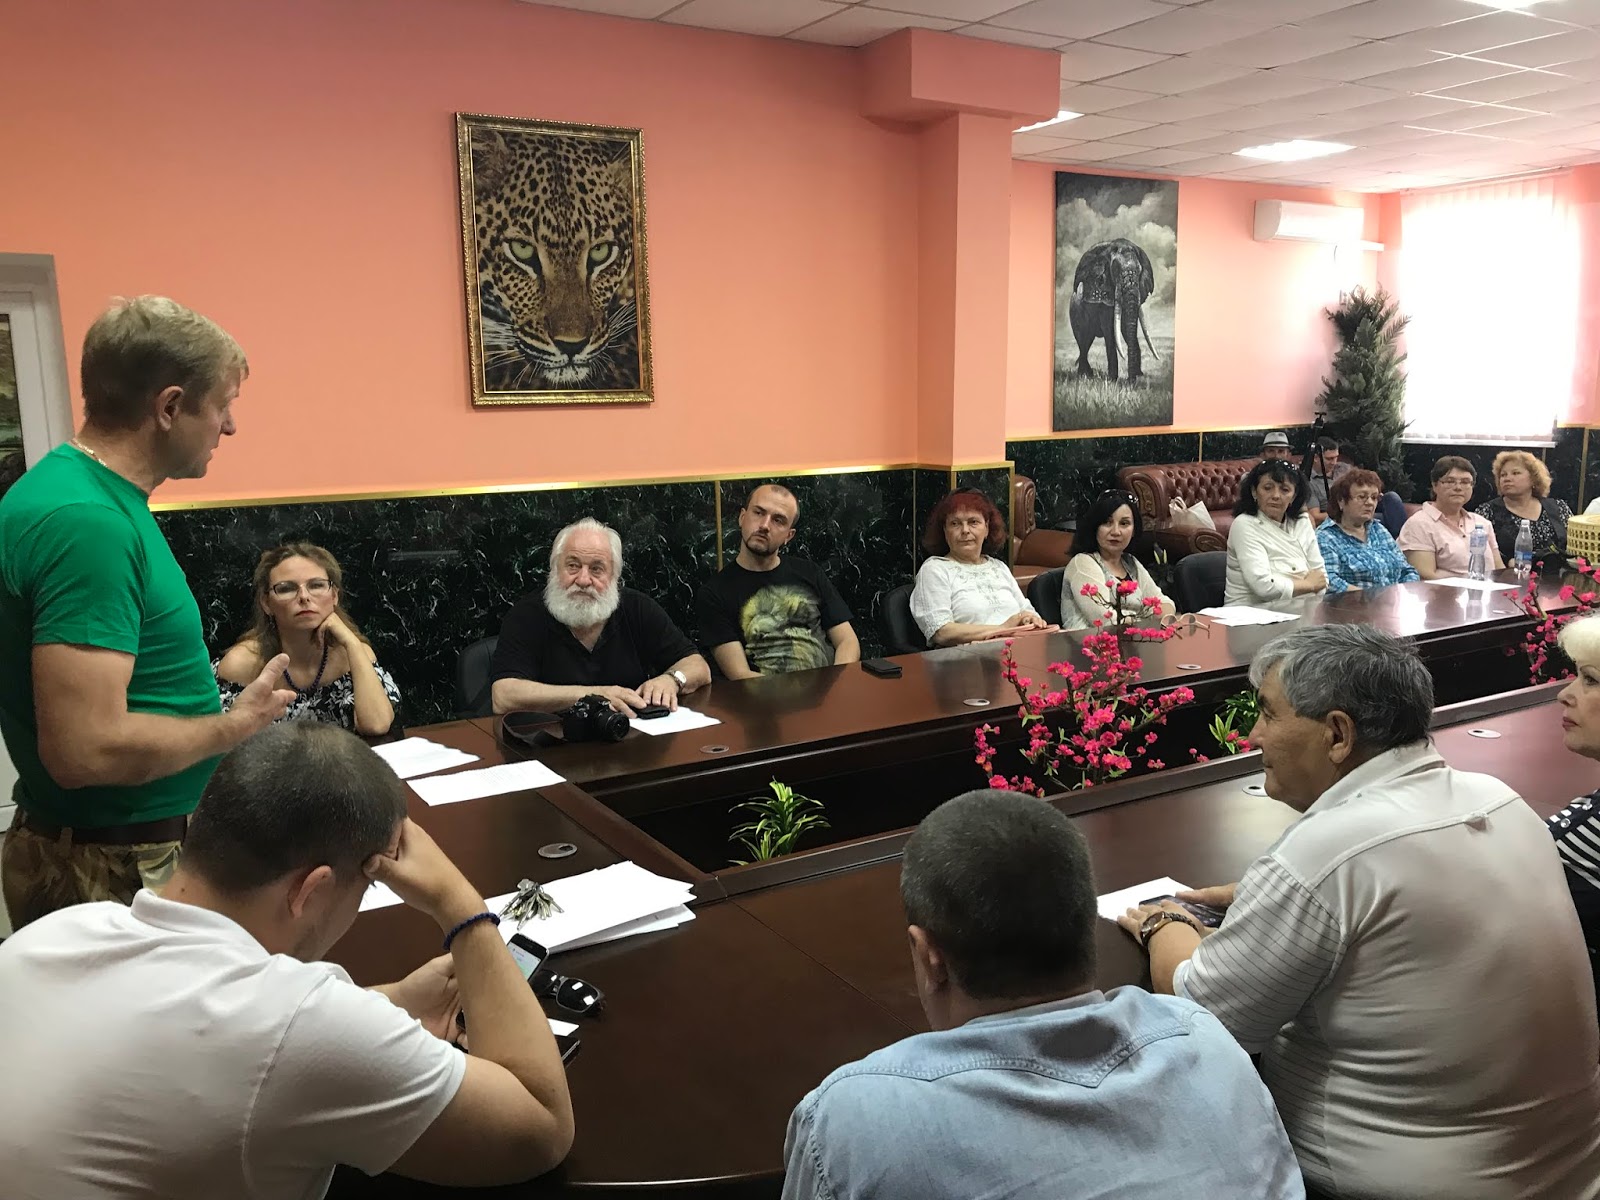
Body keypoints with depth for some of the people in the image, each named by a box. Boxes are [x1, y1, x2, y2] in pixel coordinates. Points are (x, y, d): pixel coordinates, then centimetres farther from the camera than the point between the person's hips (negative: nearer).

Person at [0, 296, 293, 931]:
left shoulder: (98, 495, 6)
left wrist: (206, 685, 12)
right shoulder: (88, 522, -25)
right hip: (115, 871, -9)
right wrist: (237, 724, -16)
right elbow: (87, 749, -30)